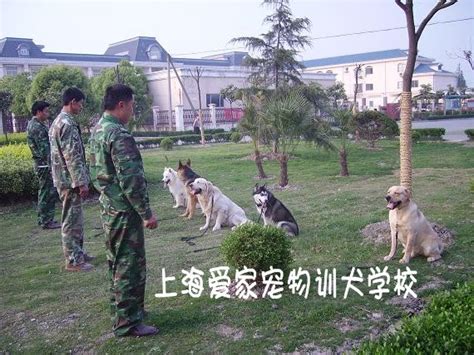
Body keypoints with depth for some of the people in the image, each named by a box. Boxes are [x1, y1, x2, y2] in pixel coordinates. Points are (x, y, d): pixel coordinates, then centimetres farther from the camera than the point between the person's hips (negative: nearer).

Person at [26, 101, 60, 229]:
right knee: (48, 193, -4)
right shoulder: (37, 126, -16)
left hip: (43, 164, 10)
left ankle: (44, 219, 23)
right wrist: (51, 165, -23)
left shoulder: (36, 125, 16)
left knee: (45, 193, 16)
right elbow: (44, 149, -22)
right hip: (45, 164, -10)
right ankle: (46, 221, 2)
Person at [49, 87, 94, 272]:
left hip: (64, 178, 10)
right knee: (72, 220, -3)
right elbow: (72, 157, -23)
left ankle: (77, 253, 27)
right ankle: (73, 261, 5)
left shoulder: (58, 121, 15)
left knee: (75, 219, 17)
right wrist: (82, 182, -20)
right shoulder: (68, 123, -18)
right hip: (70, 180, -10)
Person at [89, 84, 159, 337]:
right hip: (124, 210, -10)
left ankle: (119, 309, 32)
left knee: (117, 262, 19)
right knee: (130, 265, -1)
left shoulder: (97, 130, 10)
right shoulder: (119, 135, -21)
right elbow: (131, 179, -24)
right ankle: (127, 323, 8)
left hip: (108, 207, 10)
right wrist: (146, 213, -18)